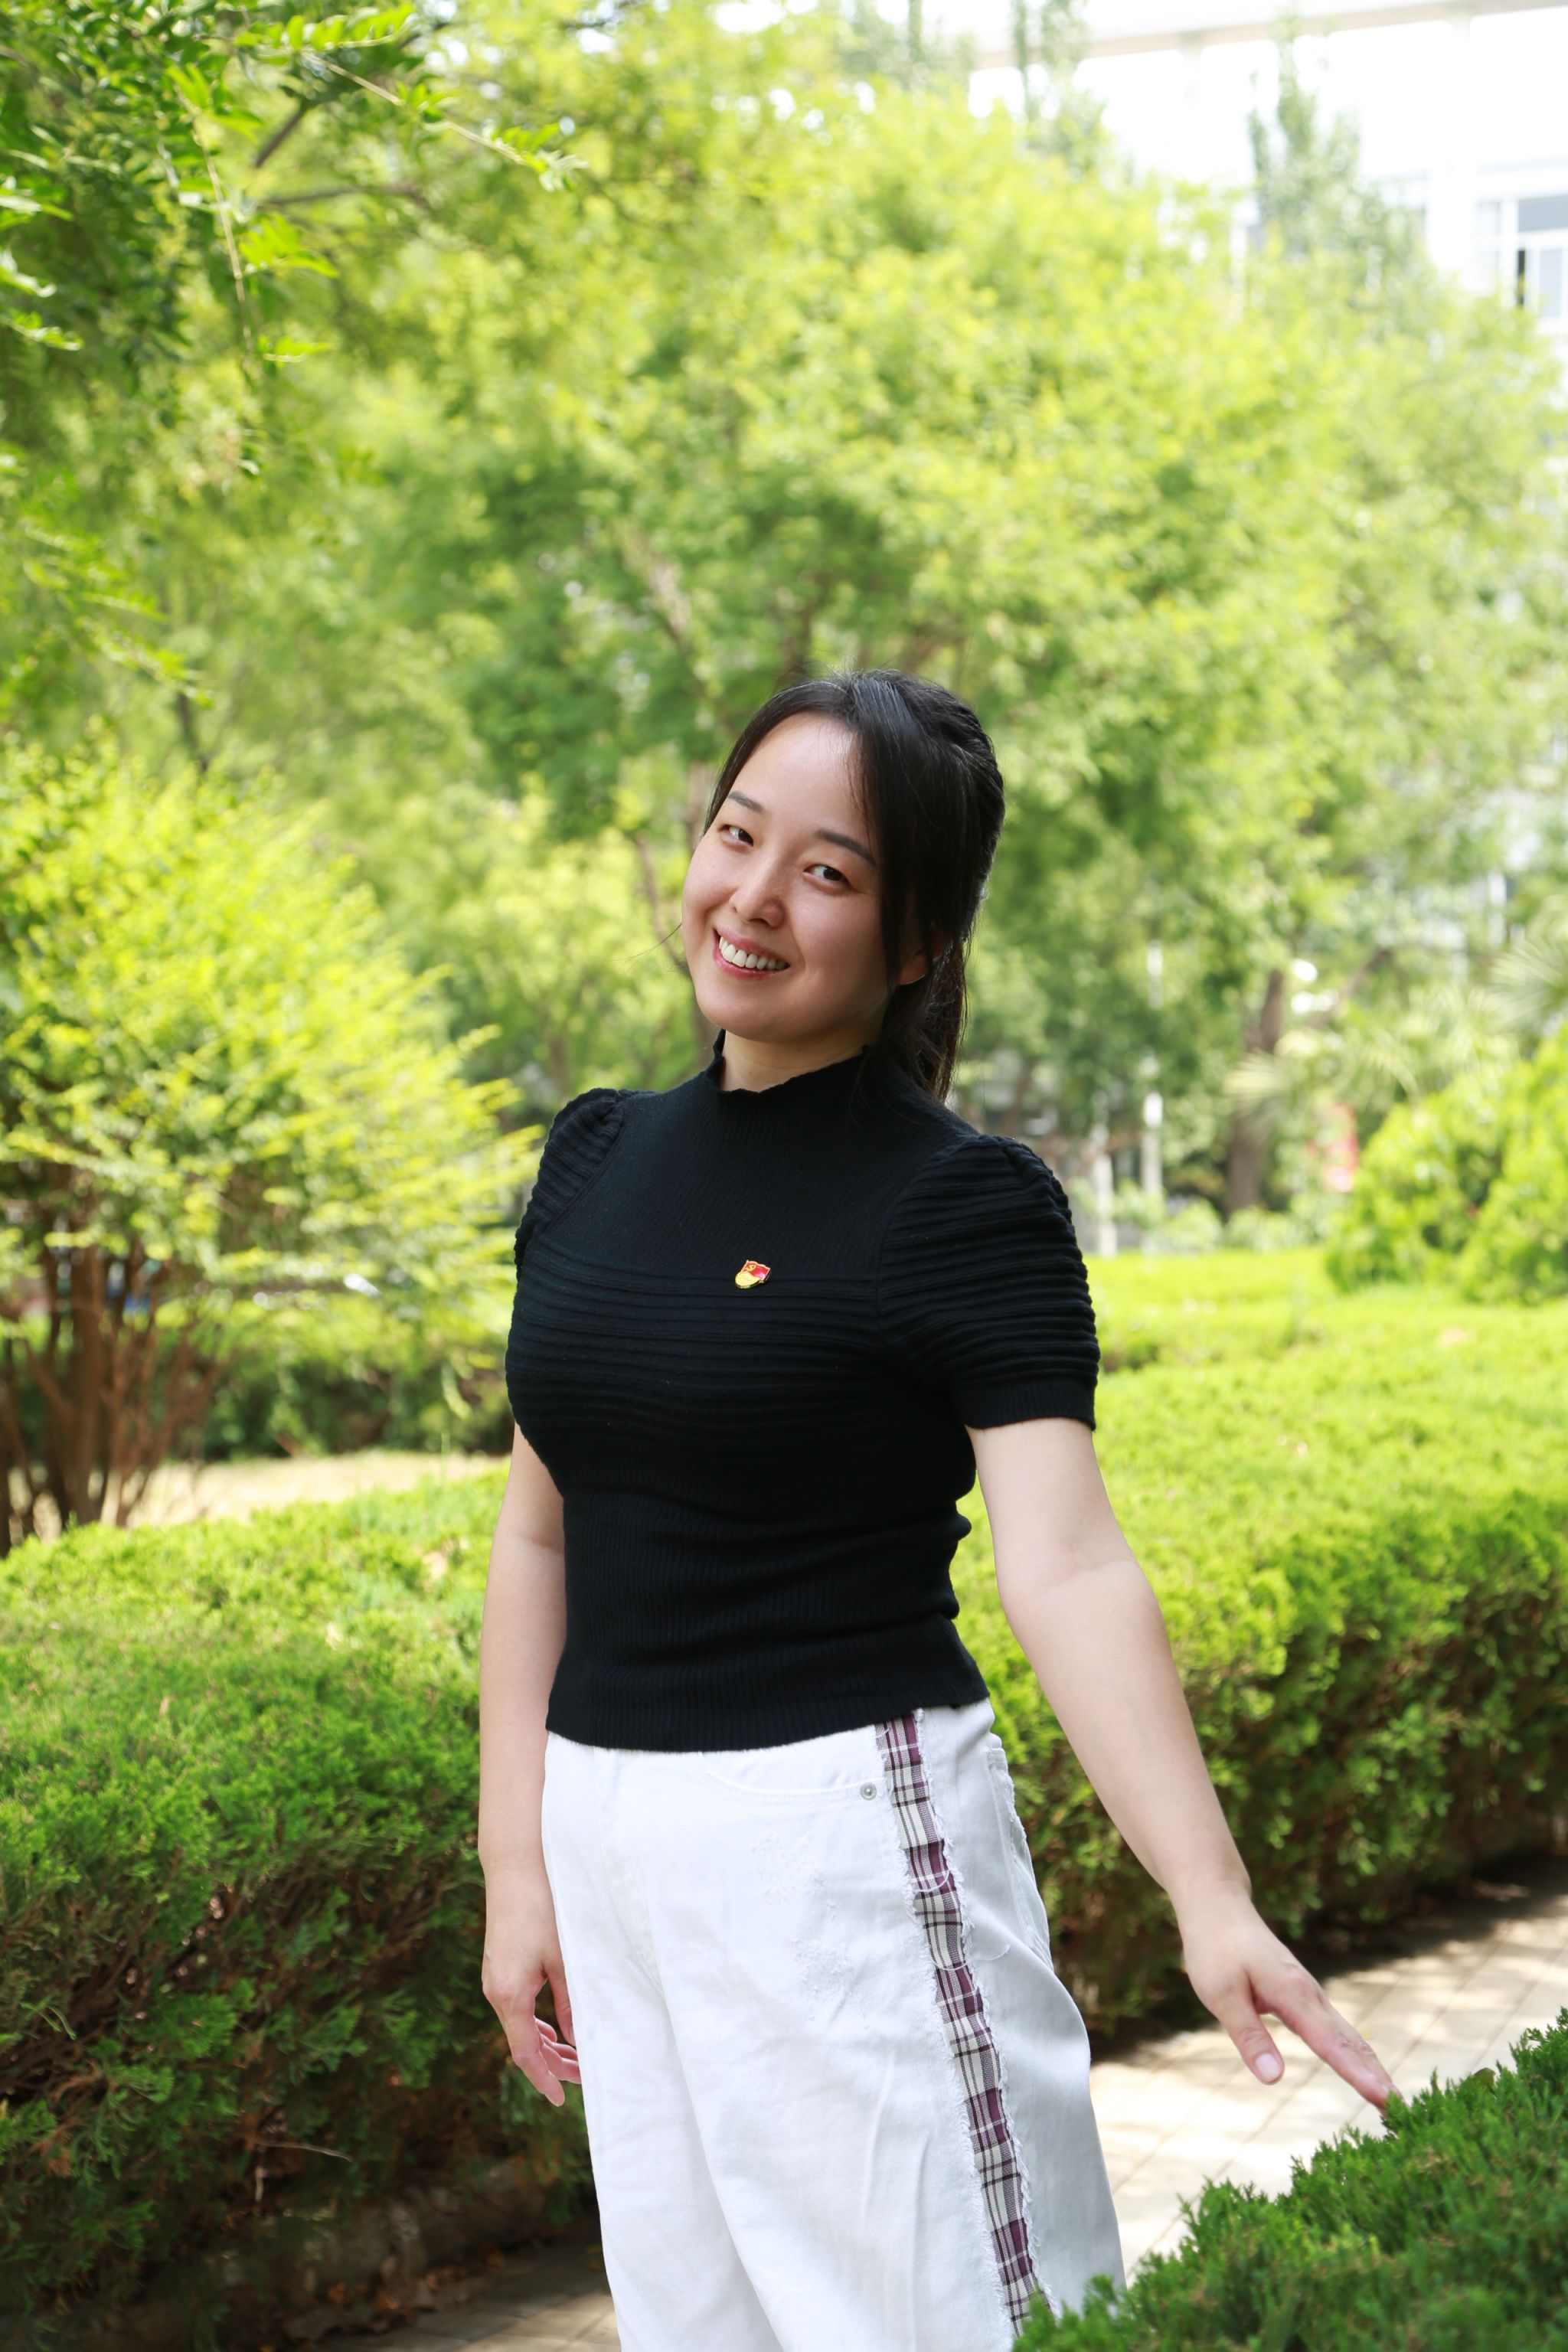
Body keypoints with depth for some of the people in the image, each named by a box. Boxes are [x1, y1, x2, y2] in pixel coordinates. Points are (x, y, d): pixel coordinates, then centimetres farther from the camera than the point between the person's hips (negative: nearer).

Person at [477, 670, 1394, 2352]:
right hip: (612, 1838, 6)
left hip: (846, 1833, -6)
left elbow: (1066, 1565, -21)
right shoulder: (597, 1158, 7)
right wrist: (514, 1864, 8)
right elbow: (539, 1533, 12)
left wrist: (1213, 1908, -33)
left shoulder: (961, 1203, -10)